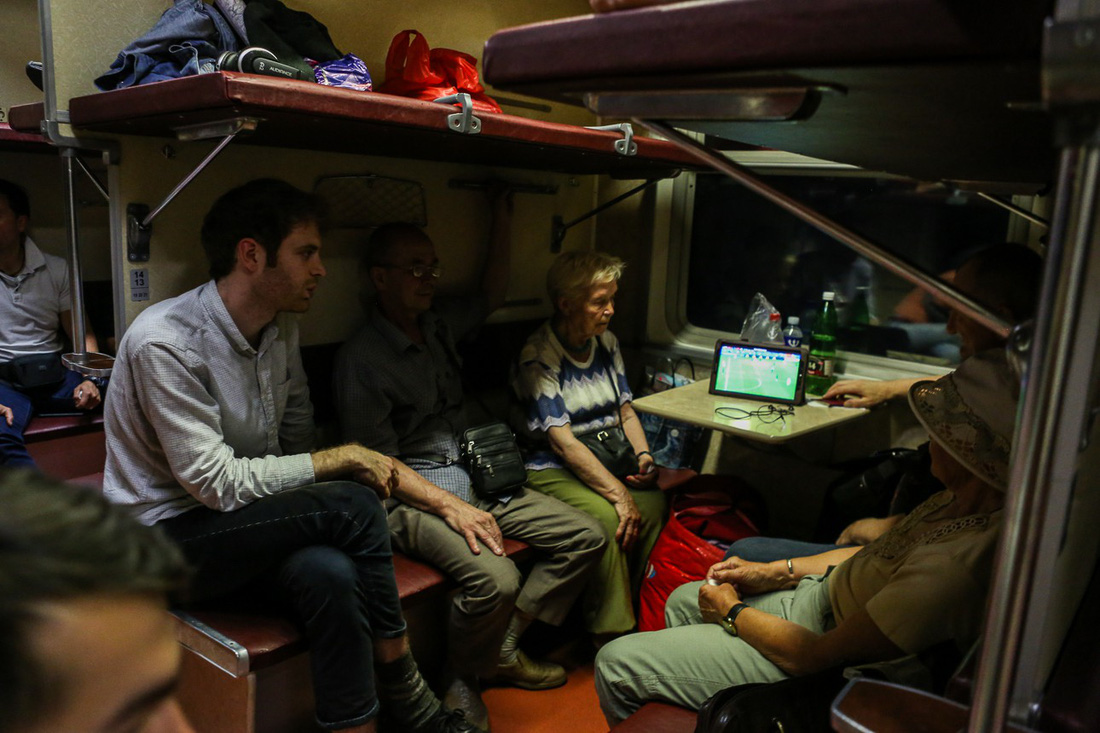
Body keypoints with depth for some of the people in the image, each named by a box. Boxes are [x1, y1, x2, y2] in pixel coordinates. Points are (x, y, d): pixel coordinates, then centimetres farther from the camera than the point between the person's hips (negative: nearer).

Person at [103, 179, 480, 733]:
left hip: (250, 521, 6)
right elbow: (215, 483, -24)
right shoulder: (164, 342, -22)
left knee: (331, 573, -29)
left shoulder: (282, 327, 2)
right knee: (353, 504, -26)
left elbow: (297, 432, 13)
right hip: (170, 536, -6)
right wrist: (339, 461, -20)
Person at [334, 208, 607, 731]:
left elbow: (491, 296, 27)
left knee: (586, 537, -3)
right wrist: (450, 506, -22)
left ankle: (503, 649, 8)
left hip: (476, 476, 8)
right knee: (496, 579, -33)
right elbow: (377, 463, -14)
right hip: (412, 495, -8)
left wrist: (502, 220, 18)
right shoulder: (360, 358, -11)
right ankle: (460, 681, -1)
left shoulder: (438, 323, 10)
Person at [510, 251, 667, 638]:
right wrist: (619, 495, -26)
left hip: (607, 459, 6)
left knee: (655, 501, -22)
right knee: (606, 518, -31)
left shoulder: (606, 342, 8)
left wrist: (643, 454, -5)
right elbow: (563, 442, -20)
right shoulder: (537, 357, -14)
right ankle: (611, 637, -18)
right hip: (553, 469, -6)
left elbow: (625, 411, 15)